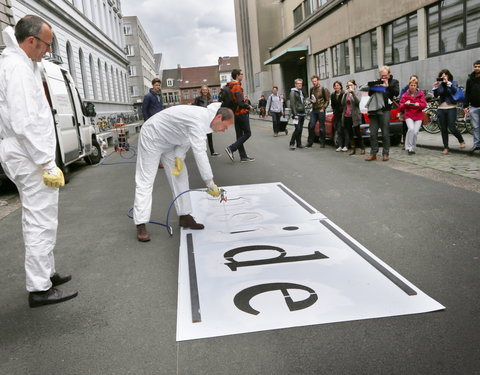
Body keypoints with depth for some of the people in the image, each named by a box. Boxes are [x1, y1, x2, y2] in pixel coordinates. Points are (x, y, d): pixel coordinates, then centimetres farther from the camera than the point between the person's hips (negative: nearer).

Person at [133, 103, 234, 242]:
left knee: (180, 177, 5)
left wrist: (179, 157, -14)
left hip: (169, 141, 9)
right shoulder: (198, 120, -36)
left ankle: (184, 216, 11)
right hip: (152, 138, -9)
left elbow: (186, 137, 3)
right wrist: (210, 184, -37)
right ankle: (141, 225, -5)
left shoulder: (204, 117, -5)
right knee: (145, 181, -8)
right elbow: (199, 153, -40)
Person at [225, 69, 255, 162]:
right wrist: (249, 107, -7)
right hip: (242, 113, -9)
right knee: (247, 133, -1)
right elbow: (241, 103, -23)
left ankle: (243, 156, 12)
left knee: (239, 135, 9)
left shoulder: (231, 87, 11)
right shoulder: (237, 87, -16)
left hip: (235, 114, 9)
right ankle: (231, 148, -9)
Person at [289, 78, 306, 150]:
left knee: (300, 129, 8)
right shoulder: (293, 92, -7)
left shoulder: (301, 92, 19)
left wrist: (304, 113, 17)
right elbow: (292, 104, -14)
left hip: (302, 114, 8)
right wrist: (295, 114, -20)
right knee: (298, 129, -15)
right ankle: (292, 143, -8)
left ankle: (299, 143, 14)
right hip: (297, 114, -8)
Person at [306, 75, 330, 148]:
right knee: (311, 126, 0)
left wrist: (323, 108, -12)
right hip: (313, 110, 5)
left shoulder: (323, 89, -3)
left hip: (321, 110, -5)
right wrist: (311, 100, 1)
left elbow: (327, 100, -3)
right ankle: (310, 142, 9)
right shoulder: (312, 89, 12)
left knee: (322, 127, 0)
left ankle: (322, 143, 9)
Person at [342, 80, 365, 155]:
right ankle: (352, 149, 10)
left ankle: (362, 148, 9)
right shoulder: (346, 94, 14)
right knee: (350, 134, 5)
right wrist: (345, 94, -9)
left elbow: (357, 101, -18)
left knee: (357, 133, -3)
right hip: (346, 116, 5)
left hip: (354, 116, -5)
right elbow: (342, 103, 0)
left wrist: (352, 92, -20)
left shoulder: (357, 93, 1)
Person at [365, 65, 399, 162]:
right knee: (373, 133, 2)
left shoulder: (393, 82, 10)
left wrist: (388, 86, -14)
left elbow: (396, 92, -5)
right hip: (374, 110, 3)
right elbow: (369, 94, 18)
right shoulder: (377, 81, 18)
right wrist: (373, 86, 0)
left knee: (385, 134, -1)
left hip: (384, 110, -3)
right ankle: (373, 154, 8)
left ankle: (385, 154, 8)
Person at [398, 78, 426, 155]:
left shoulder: (420, 94, 6)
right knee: (411, 129, -25)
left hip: (418, 116, 1)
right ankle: (409, 147, -13)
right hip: (408, 115, -1)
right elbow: (401, 107, 1)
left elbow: (424, 104, -3)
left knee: (415, 132, -10)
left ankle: (413, 148, 10)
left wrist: (419, 104, -24)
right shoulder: (405, 95, 4)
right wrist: (405, 104, -20)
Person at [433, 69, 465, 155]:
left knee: (452, 128, -11)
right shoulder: (440, 85, 11)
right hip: (441, 109, 3)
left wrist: (448, 82, -22)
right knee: (443, 129, 3)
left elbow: (455, 91, -15)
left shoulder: (454, 83, 3)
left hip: (451, 108, -3)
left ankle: (461, 141, 14)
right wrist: (435, 87, -11)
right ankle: (445, 147, 10)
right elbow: (436, 95, 3)